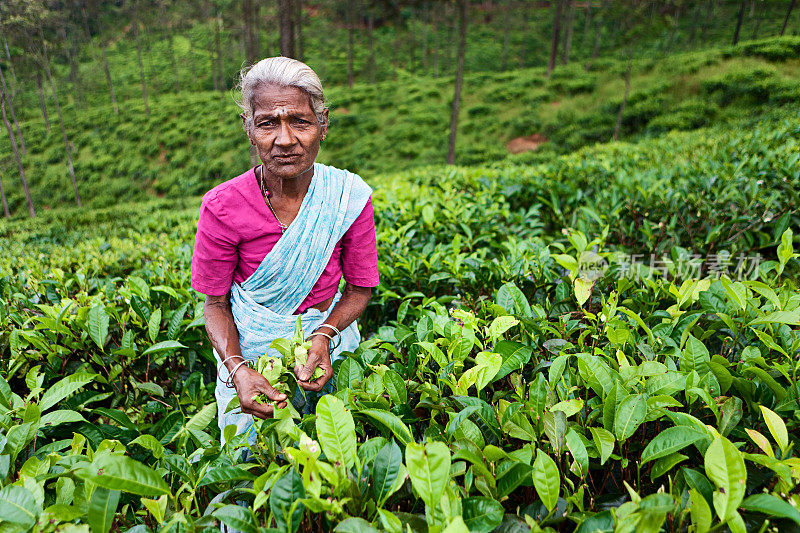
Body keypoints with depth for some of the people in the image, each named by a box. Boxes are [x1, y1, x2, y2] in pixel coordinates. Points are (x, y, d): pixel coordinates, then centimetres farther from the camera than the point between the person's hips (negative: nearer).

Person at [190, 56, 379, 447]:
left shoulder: (351, 197, -17)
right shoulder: (222, 207, -20)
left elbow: (359, 288, -6)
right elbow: (215, 303, -9)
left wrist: (325, 335, -25)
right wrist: (238, 369, -26)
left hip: (326, 335, 1)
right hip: (248, 351, -1)